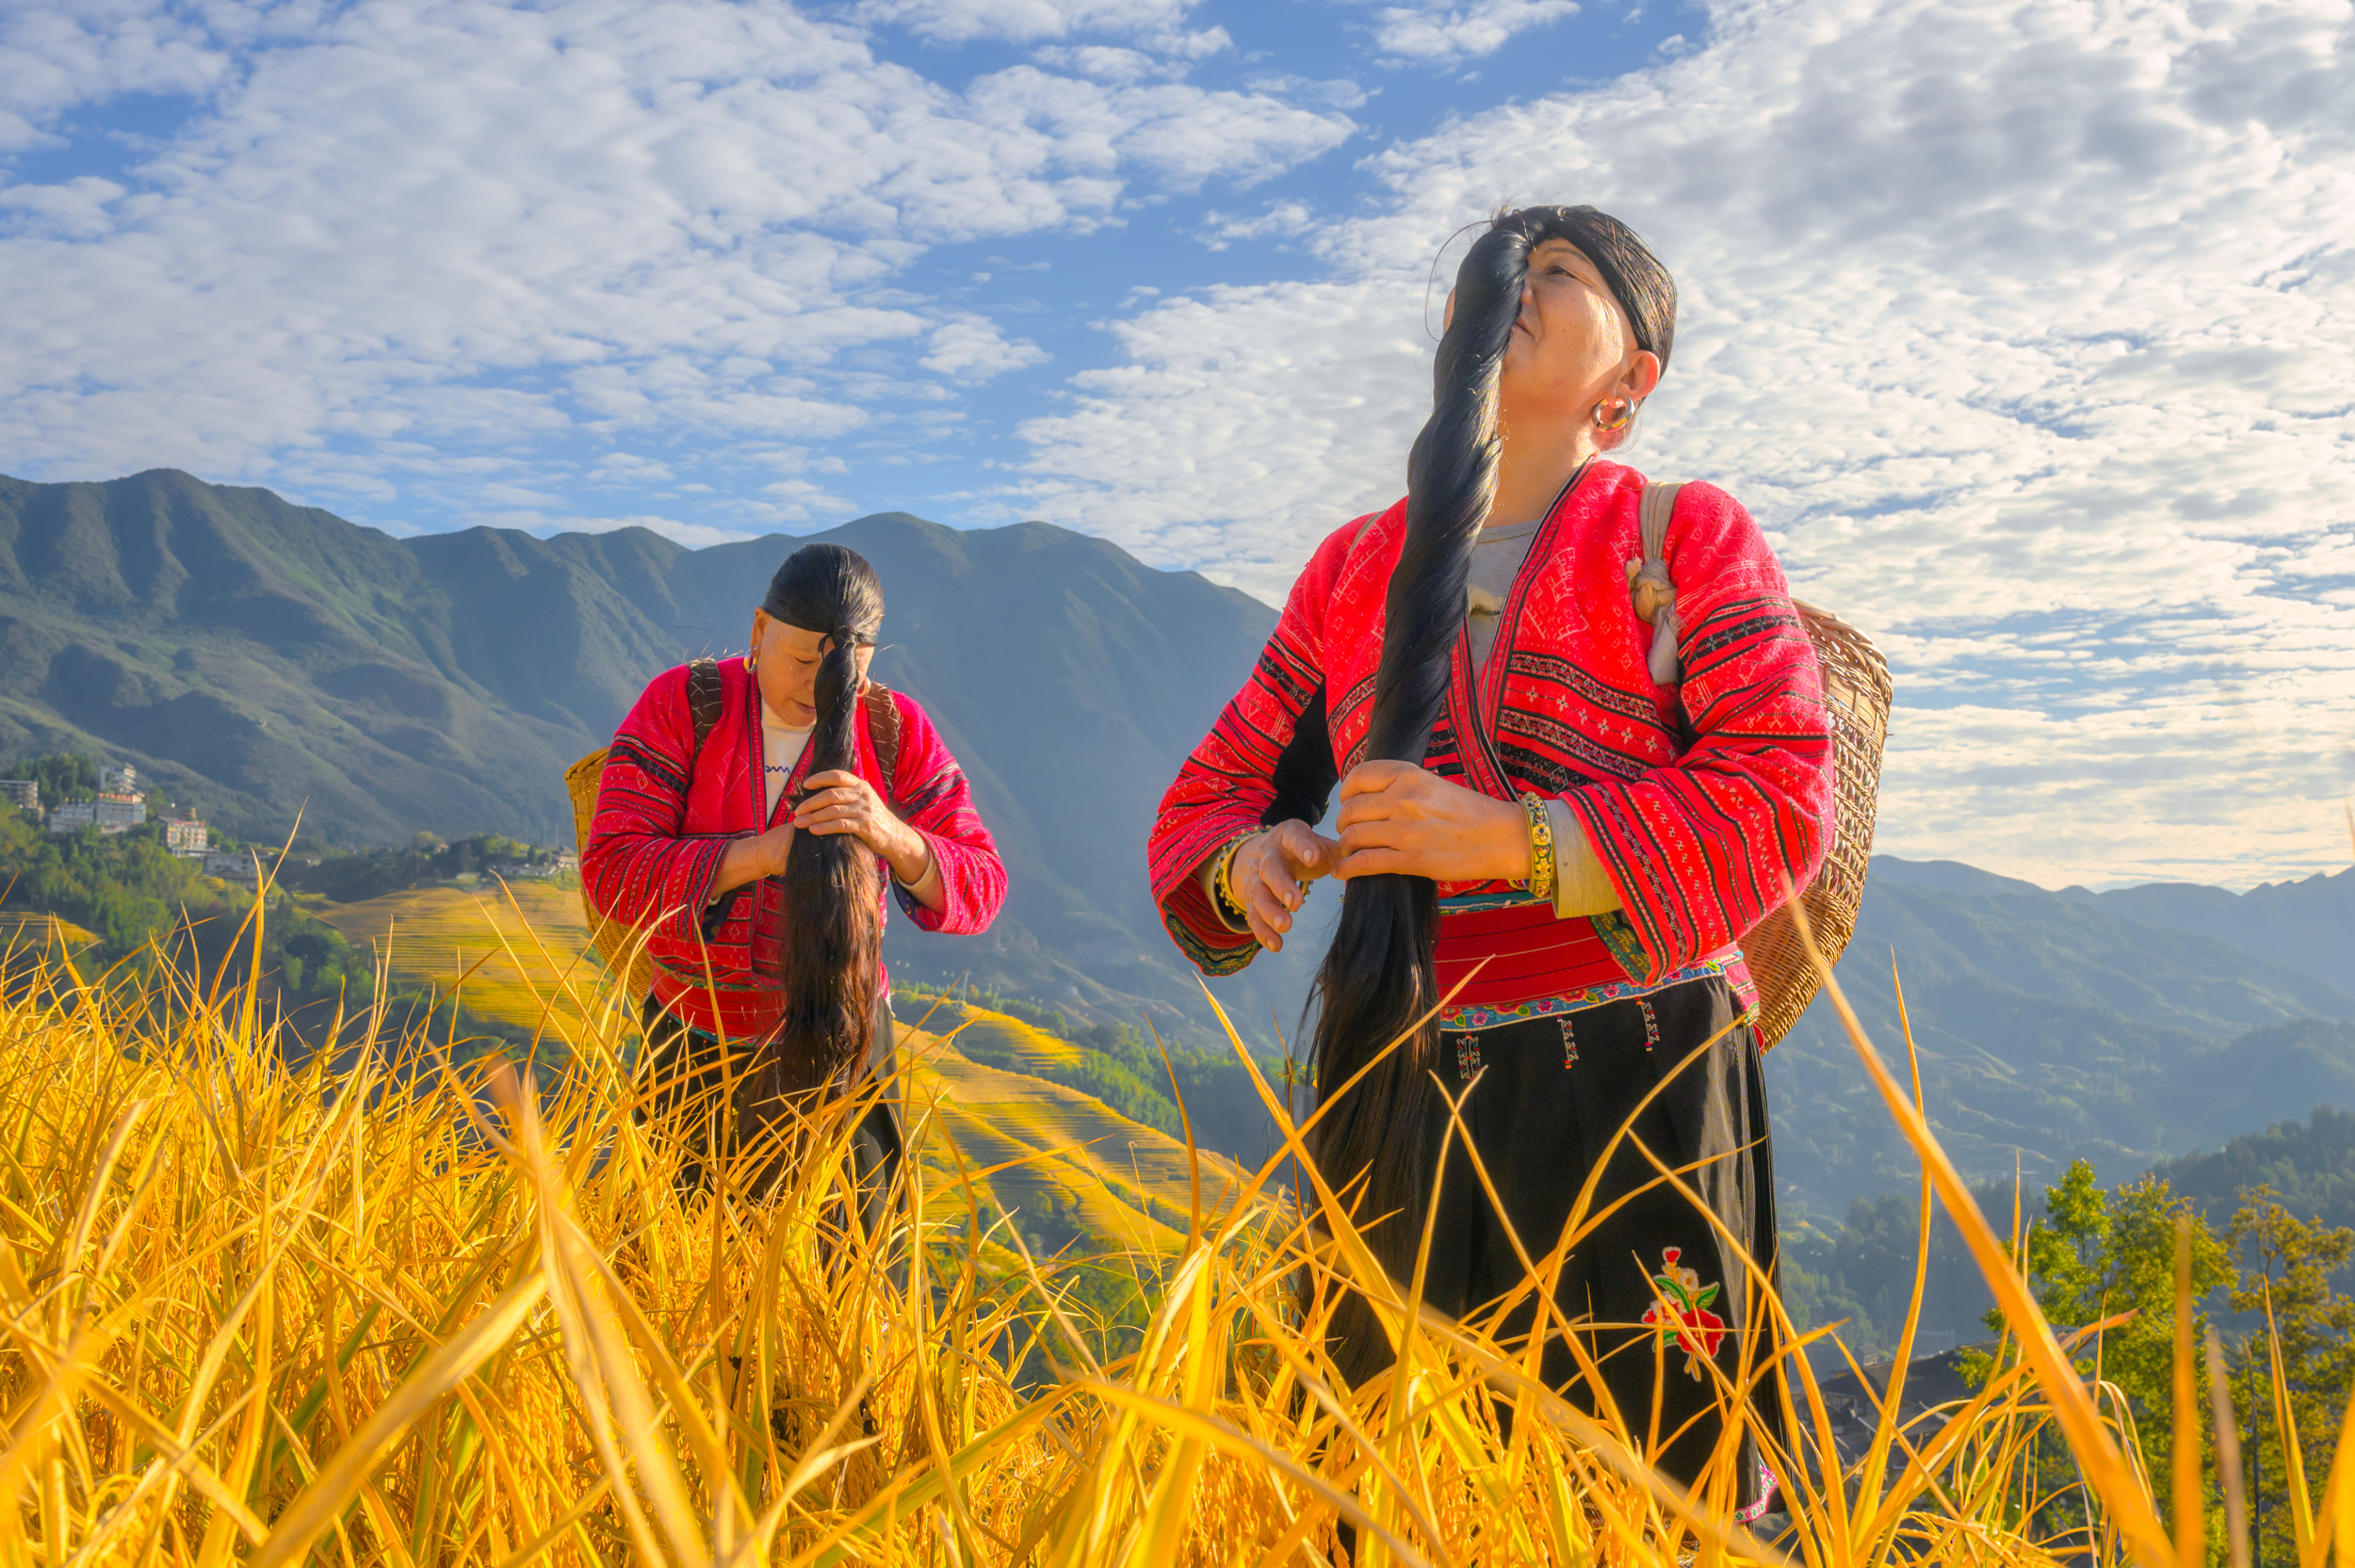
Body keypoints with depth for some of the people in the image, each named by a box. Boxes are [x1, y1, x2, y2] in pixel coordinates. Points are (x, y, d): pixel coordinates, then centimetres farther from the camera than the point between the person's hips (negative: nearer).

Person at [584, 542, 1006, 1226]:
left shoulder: (895, 730, -8)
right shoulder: (681, 705, -10)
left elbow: (978, 892, -12)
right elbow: (612, 871, -18)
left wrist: (890, 834, -32)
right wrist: (765, 854, -29)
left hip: (837, 1044, 0)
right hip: (694, 1042, 0)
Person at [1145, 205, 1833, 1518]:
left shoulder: (1688, 537, 5)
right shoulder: (1352, 566, 16)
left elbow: (1782, 795, -8)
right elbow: (1210, 796, 18)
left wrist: (1514, 838, -19)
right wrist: (1243, 864, -7)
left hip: (1633, 1088, -3)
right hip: (1399, 1098, 4)